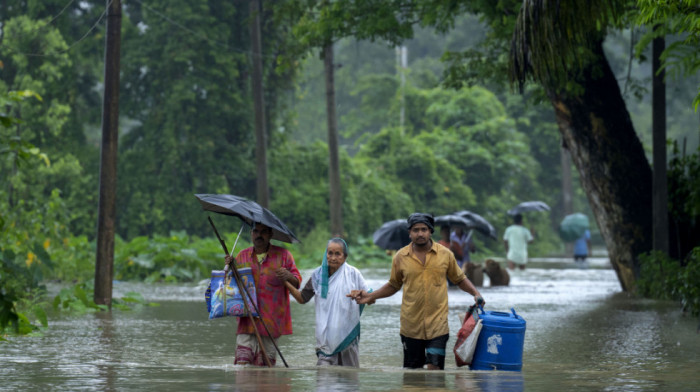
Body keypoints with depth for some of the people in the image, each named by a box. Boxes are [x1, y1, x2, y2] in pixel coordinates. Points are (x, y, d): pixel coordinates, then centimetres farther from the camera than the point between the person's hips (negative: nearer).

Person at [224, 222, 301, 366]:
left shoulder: (283, 255, 7)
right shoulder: (242, 256, 13)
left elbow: (297, 283, 6)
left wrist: (289, 277, -17)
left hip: (271, 321, -1)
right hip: (247, 319, 1)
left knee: (265, 365, -4)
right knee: (242, 361, -13)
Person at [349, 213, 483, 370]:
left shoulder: (445, 254, 2)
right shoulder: (400, 257, 4)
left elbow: (460, 279, 15)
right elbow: (393, 285, 16)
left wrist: (476, 293, -1)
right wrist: (370, 296, 6)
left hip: (437, 324, -1)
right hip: (411, 326, 1)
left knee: (435, 367, -10)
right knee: (412, 370, 7)